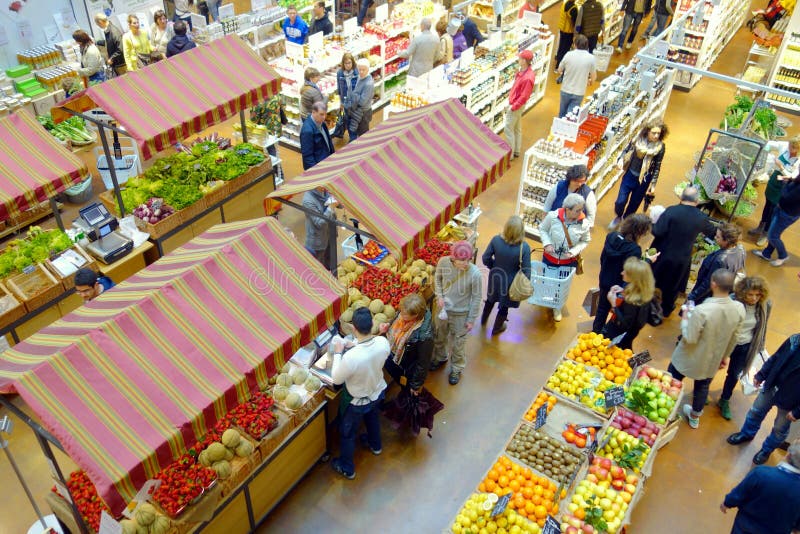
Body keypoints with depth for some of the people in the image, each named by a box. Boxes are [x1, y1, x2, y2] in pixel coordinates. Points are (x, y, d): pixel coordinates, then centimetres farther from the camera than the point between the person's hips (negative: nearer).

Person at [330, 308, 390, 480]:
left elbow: (336, 379, -22)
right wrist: (358, 344, 1)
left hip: (357, 401, -5)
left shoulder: (351, 357, -43)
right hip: (378, 392, 5)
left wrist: (338, 352, -13)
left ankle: (347, 469, 45)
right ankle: (375, 445, 65)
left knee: (347, 433, 23)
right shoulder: (383, 342, -27)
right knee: (372, 418, 37)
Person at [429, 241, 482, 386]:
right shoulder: (443, 262, -23)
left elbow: (476, 298, -15)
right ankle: (440, 358, 58)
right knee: (439, 337, 28)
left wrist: (471, 319, -8)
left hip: (461, 313, -3)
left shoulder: (475, 273, -30)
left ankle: (456, 369, 46)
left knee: (458, 343, 18)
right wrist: (439, 296, -12)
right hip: (443, 308, 3)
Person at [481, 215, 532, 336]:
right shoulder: (524, 247, -31)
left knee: (491, 299, 32)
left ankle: (484, 319, 59)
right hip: (510, 282, -2)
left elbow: (485, 258, -12)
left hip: (495, 278, 3)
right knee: (504, 306, 25)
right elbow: (526, 270, -22)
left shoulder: (496, 240, -24)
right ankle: (496, 328, 48)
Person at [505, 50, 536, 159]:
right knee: (517, 128, 19)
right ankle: (516, 151, 32)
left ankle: (509, 154, 8)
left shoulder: (527, 78, -30)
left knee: (508, 129, -1)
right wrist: (511, 99, 13)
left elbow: (524, 97, -26)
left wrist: (513, 107, -20)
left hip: (516, 106, -10)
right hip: (516, 104, 10)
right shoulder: (523, 71, -1)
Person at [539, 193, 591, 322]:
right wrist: (547, 244, -23)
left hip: (569, 262, 0)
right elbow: (542, 229, -8)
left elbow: (585, 241, -5)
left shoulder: (584, 224, -24)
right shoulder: (553, 216, -27)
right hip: (550, 257, 0)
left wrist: (574, 251, -21)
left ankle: (557, 307, 49)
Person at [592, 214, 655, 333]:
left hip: (605, 282, 6)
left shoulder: (611, 236, -12)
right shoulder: (634, 249, -33)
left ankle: (596, 330, 44)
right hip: (620, 287, -6)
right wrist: (648, 261, -12)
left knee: (603, 308, 26)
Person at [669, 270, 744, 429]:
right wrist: (725, 356, 15)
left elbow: (690, 338, -27)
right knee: (703, 386, 28)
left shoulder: (701, 310, -37)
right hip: (712, 360, 5)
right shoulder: (739, 309, -17)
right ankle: (695, 416, 50)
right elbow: (733, 338, -1)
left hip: (689, 358, -5)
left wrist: (685, 319, -11)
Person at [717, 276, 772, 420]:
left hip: (745, 347, 3)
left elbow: (762, 327, 2)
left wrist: (760, 347, 10)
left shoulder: (766, 305, -16)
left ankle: (724, 401, 43)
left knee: (734, 374, 19)